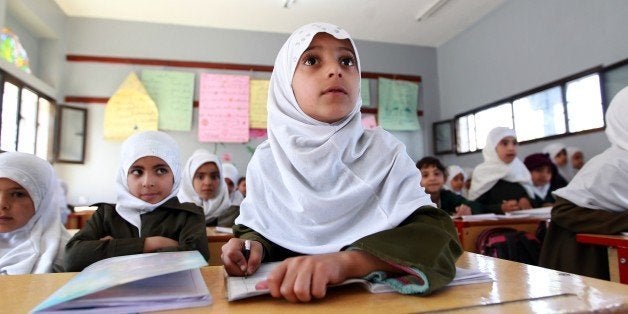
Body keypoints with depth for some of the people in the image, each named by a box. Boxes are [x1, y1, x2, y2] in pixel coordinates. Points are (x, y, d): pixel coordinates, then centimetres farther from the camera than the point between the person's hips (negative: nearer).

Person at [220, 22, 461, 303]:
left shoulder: (383, 150, -7)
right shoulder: (266, 161, -3)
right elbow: (255, 228, 7)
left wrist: (346, 260, -33)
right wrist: (252, 246, -15)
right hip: (281, 298, 1)